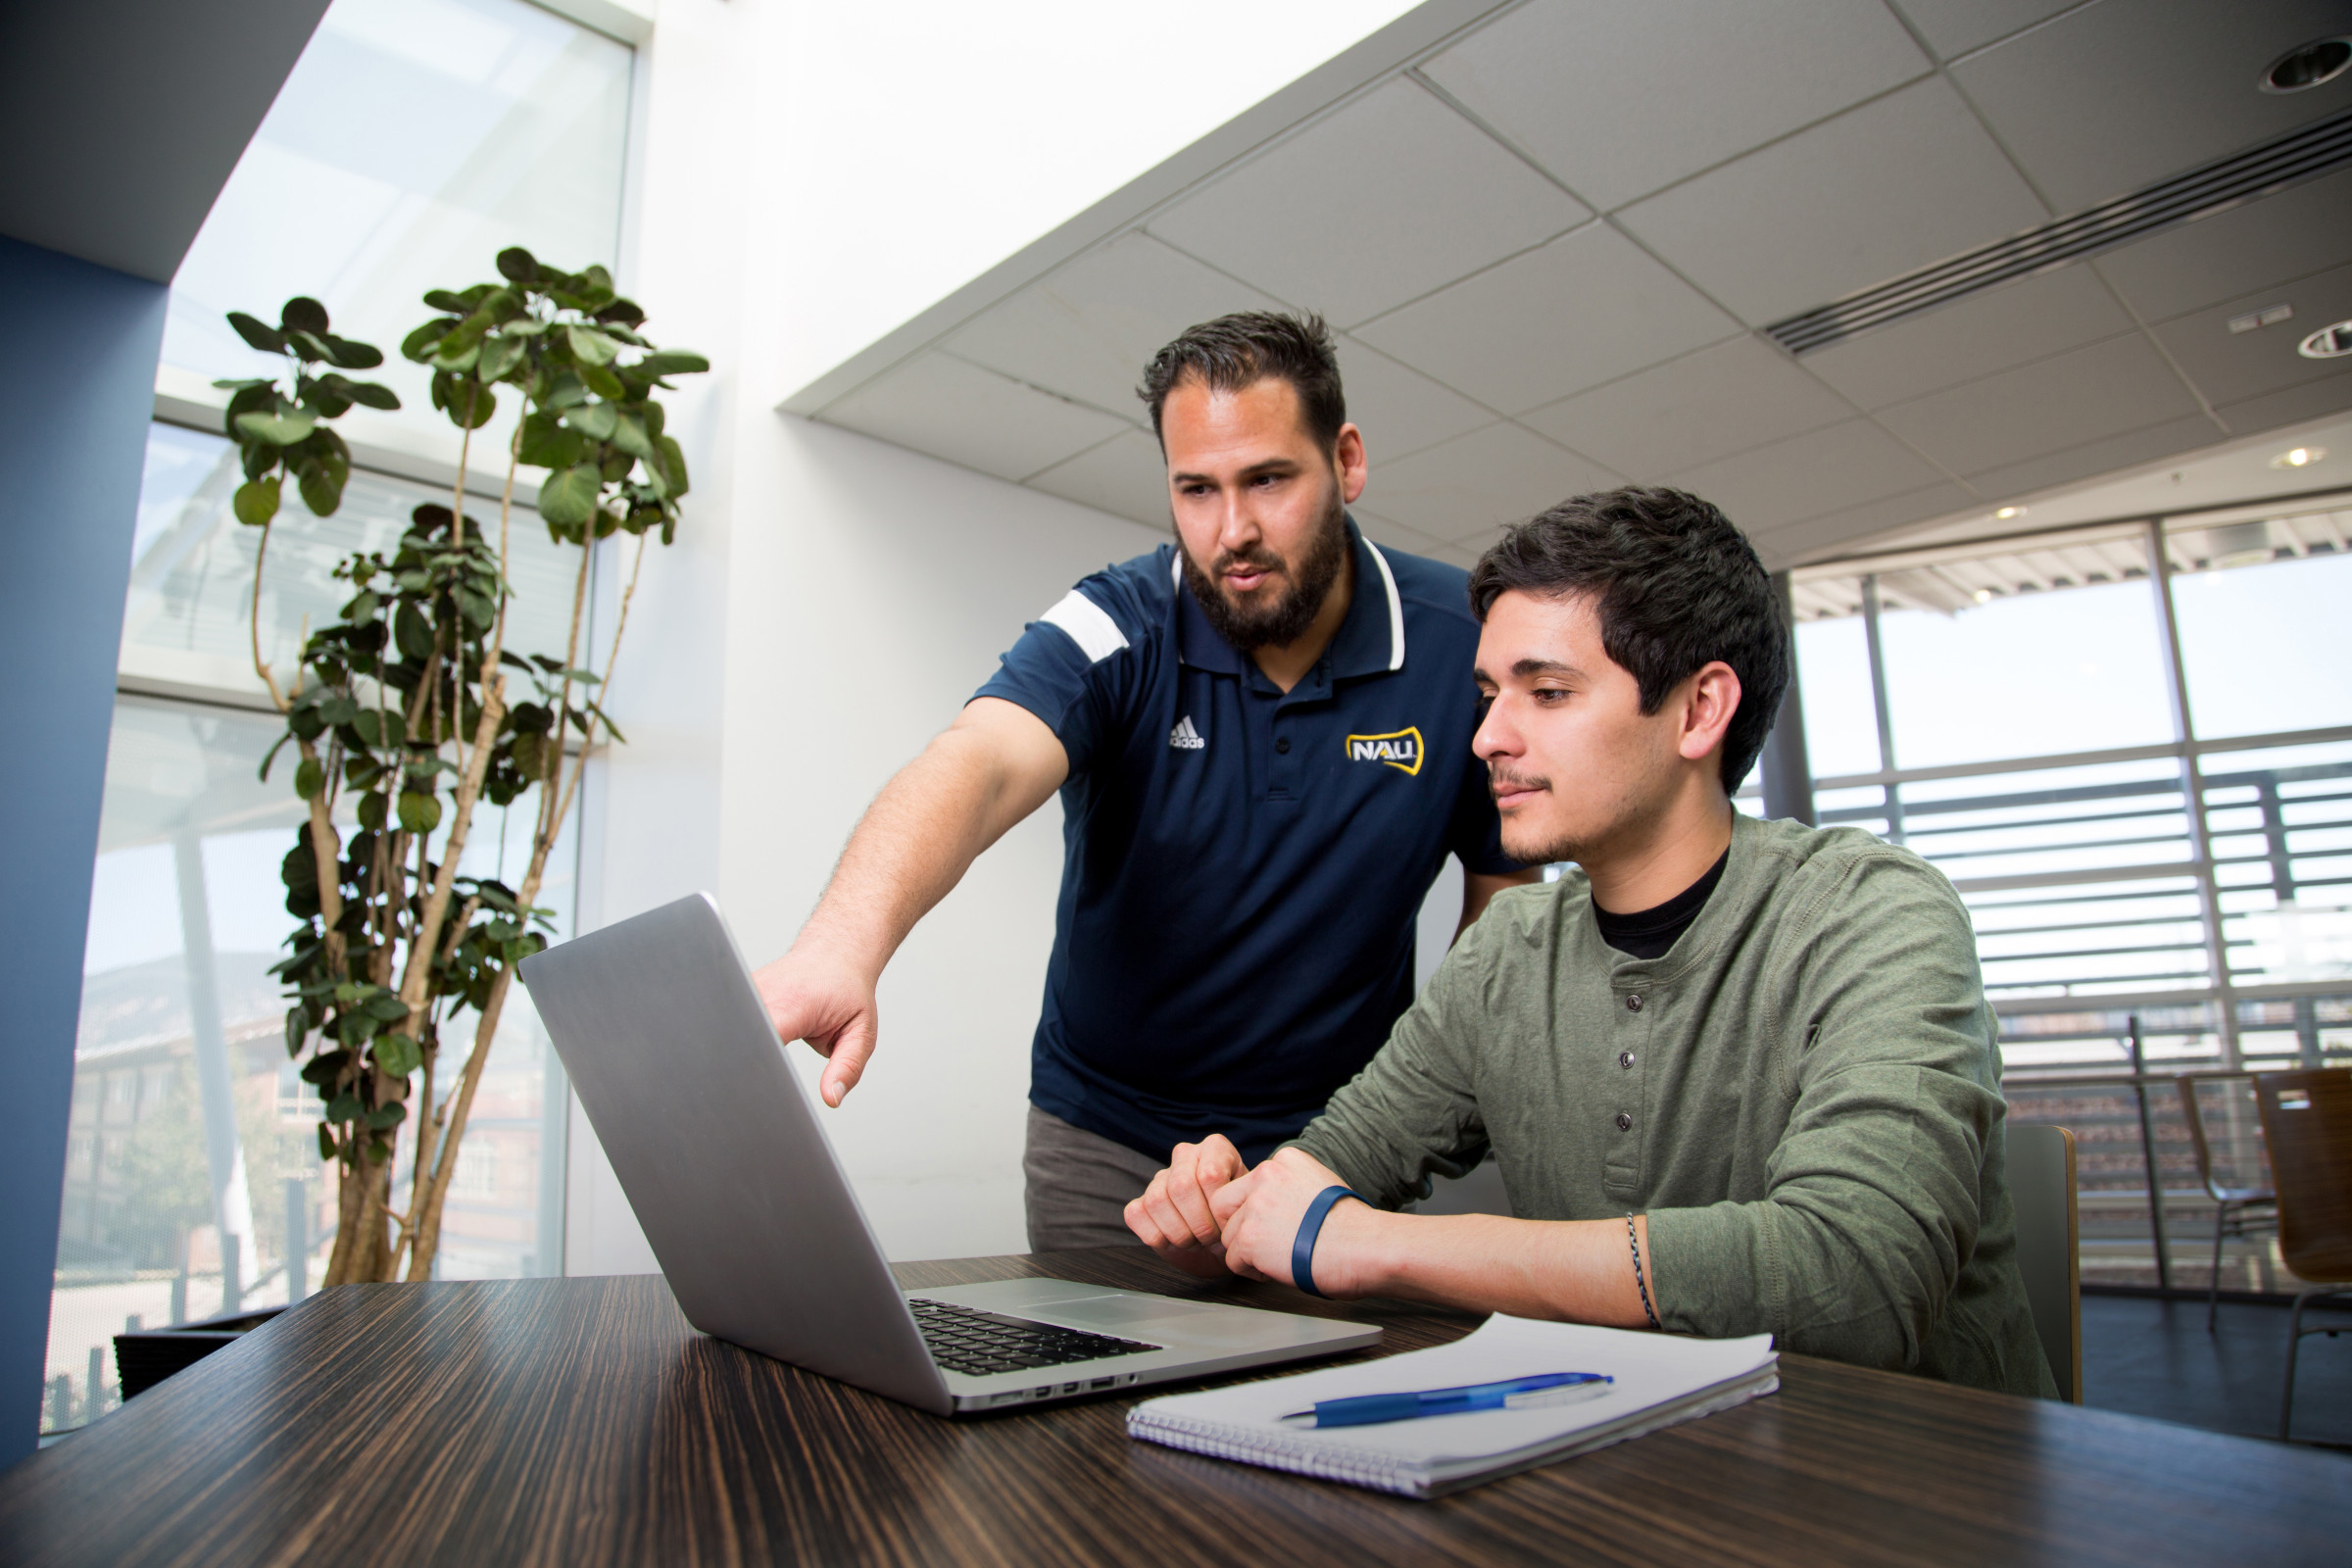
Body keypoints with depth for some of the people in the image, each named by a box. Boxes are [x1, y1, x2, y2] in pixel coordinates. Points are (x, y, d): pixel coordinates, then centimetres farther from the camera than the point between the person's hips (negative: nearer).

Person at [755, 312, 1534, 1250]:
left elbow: (1504, 888, -2)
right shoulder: (1118, 628, -16)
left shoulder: (1464, 643, -12)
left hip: (1336, 1141, 1)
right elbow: (981, 765, -35)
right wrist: (841, 946, -55)